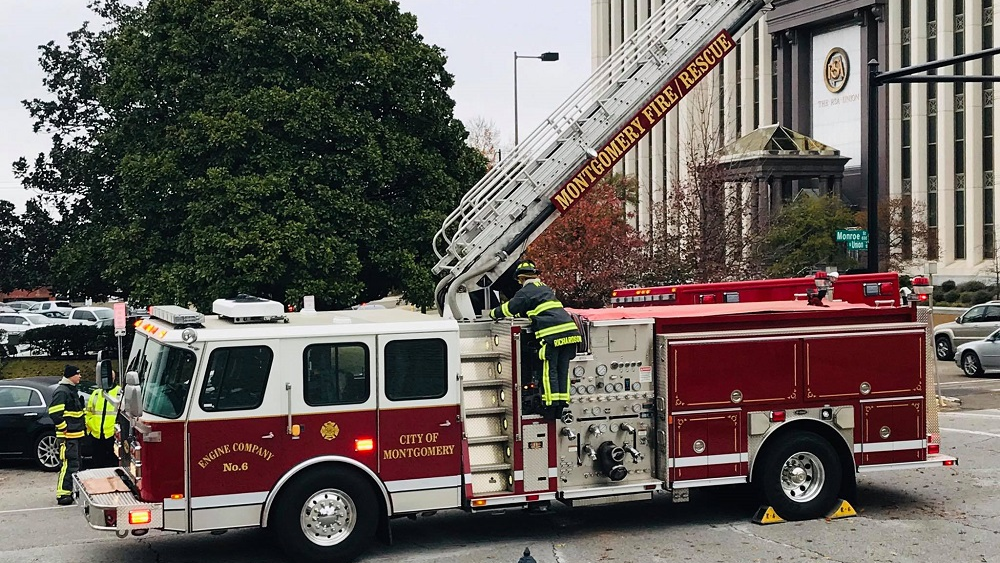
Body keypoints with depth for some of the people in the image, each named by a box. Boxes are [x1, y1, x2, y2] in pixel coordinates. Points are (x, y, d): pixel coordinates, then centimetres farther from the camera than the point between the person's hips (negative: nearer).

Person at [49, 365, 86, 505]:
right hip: (67, 436, -11)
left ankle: (72, 490, 24)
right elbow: (54, 412, -23)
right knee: (69, 464, -14)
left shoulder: (72, 390, 19)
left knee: (76, 463, 16)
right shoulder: (61, 392, -14)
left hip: (76, 435, 11)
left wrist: (81, 426, 24)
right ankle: (63, 494, -16)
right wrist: (63, 428, -19)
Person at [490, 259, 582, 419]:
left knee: (550, 371, -2)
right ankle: (562, 407, 9)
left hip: (552, 334, -7)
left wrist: (494, 313, 26)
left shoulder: (526, 291, 2)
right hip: (569, 329, 7)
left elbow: (510, 308, 7)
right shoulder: (546, 288, 28)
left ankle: (551, 409, -5)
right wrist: (519, 314, 48)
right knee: (563, 370, 8)